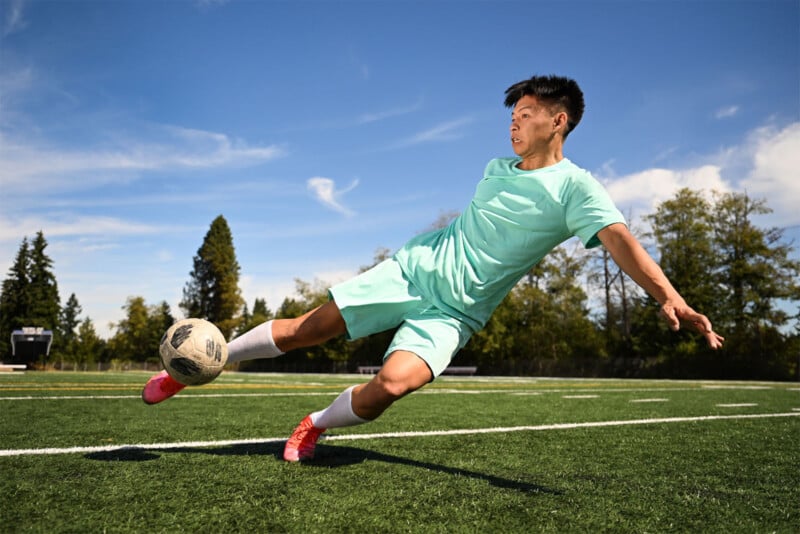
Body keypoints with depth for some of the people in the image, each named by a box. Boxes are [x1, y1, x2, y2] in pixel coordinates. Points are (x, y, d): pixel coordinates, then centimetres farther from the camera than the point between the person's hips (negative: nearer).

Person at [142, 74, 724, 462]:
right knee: (307, 327, -5)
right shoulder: (496, 169, 10)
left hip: (454, 311, -4)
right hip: (413, 269, 5)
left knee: (391, 384, -27)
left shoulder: (575, 187, -10)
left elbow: (619, 237, -26)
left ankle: (315, 425, 4)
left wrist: (669, 297, -40)